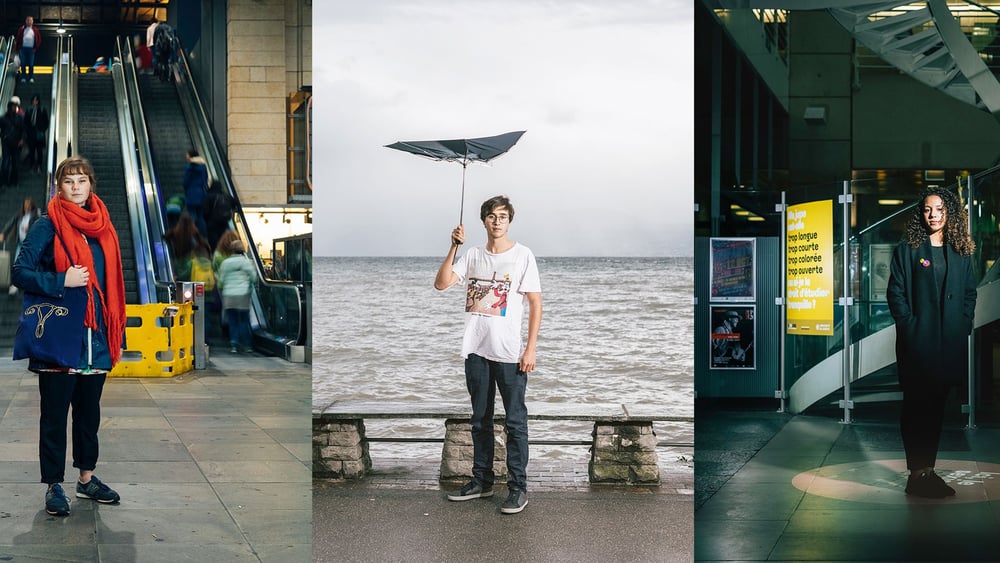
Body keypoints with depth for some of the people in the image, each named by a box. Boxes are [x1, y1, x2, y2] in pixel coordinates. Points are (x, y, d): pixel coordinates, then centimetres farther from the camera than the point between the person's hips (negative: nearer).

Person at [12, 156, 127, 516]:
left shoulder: (102, 227, 12)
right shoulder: (48, 227, -4)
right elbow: (21, 272, -8)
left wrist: (116, 334, 12)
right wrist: (62, 281, -21)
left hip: (95, 340, 5)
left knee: (89, 412, 14)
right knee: (55, 415, 1)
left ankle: (87, 478, 25)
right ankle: (54, 486, 8)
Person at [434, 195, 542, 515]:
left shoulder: (522, 255, -2)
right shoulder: (473, 256, 9)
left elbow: (535, 303, -4)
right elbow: (441, 284, 0)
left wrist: (531, 348, -10)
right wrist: (454, 248, -10)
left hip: (510, 353, -4)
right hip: (477, 350, 5)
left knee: (515, 421, -2)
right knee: (480, 420, 13)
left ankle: (518, 487, 3)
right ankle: (482, 481, 23)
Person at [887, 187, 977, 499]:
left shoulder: (961, 251, 12)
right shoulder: (907, 250, 1)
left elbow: (970, 293, 13)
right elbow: (895, 292, -3)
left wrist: (963, 326, 0)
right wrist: (909, 326, -11)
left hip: (950, 341, 4)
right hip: (918, 341, -4)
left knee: (937, 405, 8)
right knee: (916, 405, -3)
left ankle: (927, 470, 14)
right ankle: (918, 474, -3)